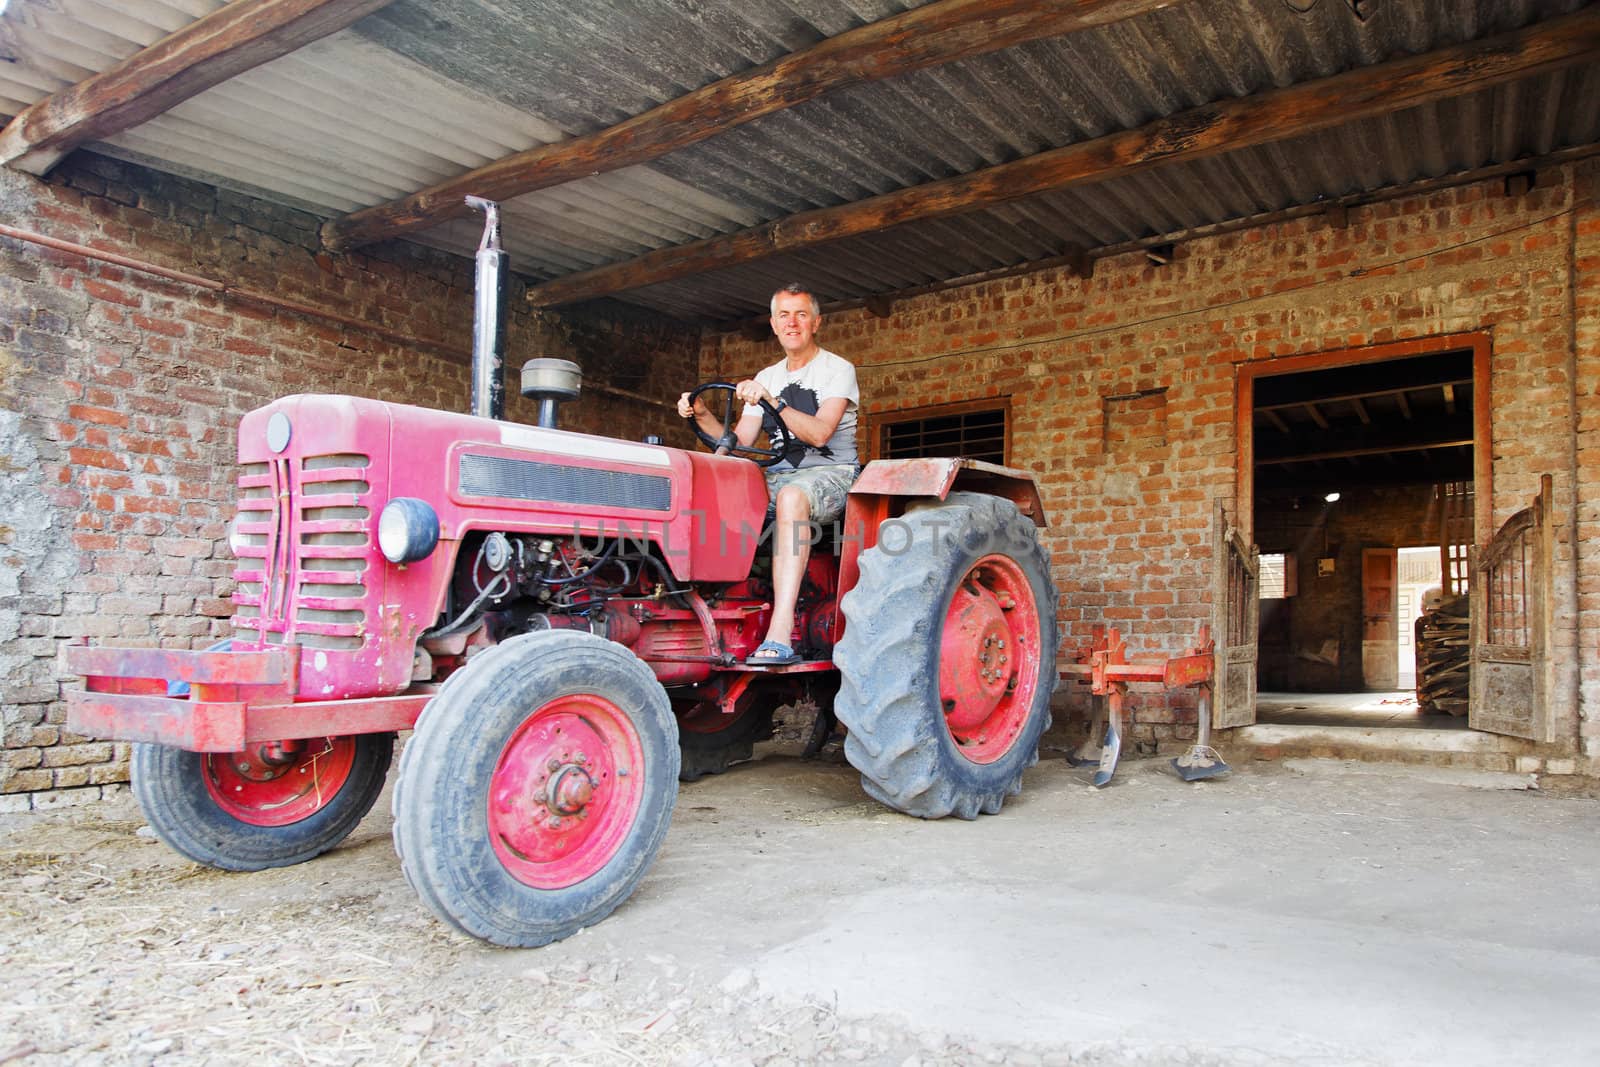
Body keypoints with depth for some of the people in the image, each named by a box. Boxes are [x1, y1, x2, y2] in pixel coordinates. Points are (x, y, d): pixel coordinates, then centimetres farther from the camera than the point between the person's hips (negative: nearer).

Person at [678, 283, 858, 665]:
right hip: (779, 475, 6)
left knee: (791, 496, -40)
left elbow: (819, 434, -16)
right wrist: (702, 415, -7)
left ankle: (780, 634, -48)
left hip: (831, 474, -6)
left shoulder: (837, 369, 0)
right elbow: (738, 443, 10)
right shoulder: (766, 378, 17)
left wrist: (771, 401, -26)